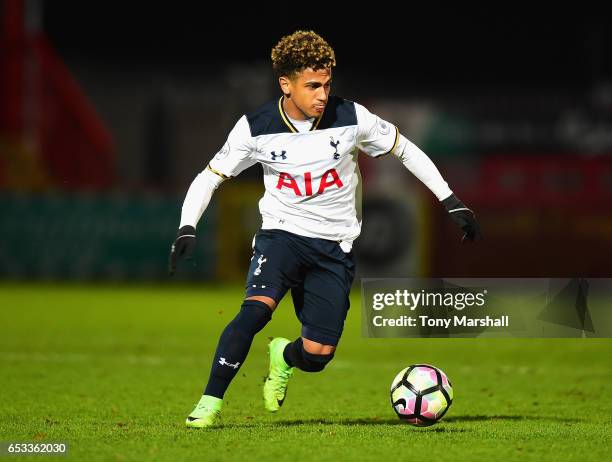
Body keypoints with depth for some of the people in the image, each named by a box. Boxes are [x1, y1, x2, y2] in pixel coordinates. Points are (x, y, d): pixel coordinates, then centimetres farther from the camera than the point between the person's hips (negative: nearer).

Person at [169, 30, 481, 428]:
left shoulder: (351, 118, -10)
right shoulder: (256, 128, -9)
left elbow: (405, 150, 5)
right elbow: (210, 177, 0)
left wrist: (453, 203, 3)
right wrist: (188, 228, -17)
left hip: (335, 246, 1)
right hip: (281, 234, -1)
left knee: (318, 354, -9)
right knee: (257, 307, -31)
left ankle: (285, 357, 30)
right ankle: (210, 403, -23)